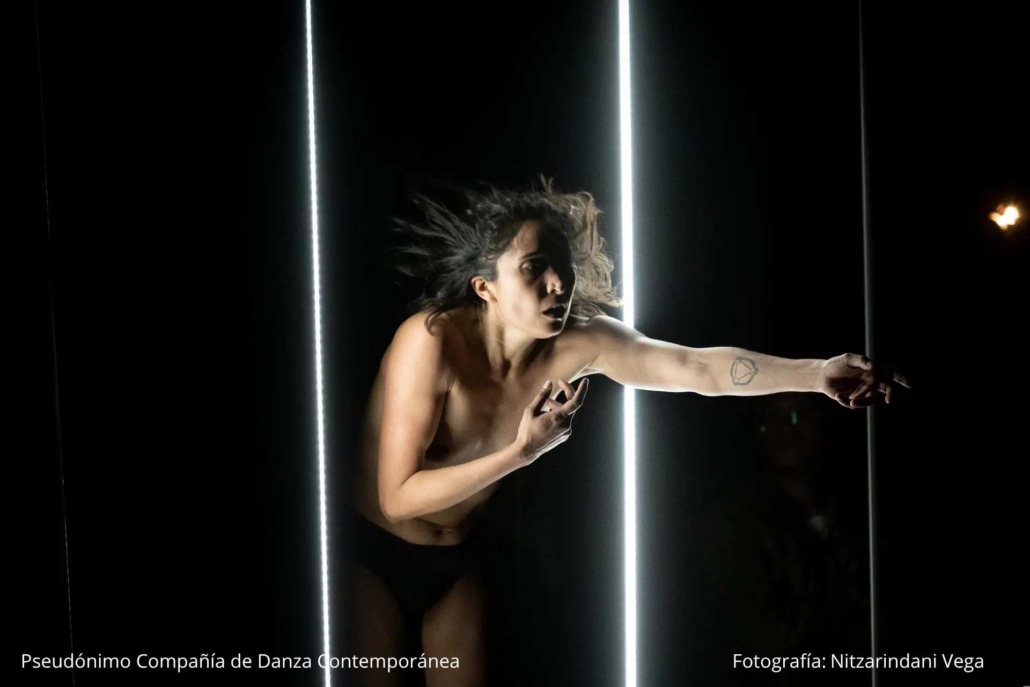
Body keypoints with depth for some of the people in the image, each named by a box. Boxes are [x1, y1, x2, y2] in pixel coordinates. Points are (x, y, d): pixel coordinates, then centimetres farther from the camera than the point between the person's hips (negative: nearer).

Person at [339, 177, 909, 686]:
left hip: (455, 561, 5)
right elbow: (398, 498, -28)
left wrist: (815, 373, -34)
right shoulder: (431, 339, -29)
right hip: (372, 554, -5)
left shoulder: (578, 343, -15)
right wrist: (522, 451, -33)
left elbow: (701, 368, -22)